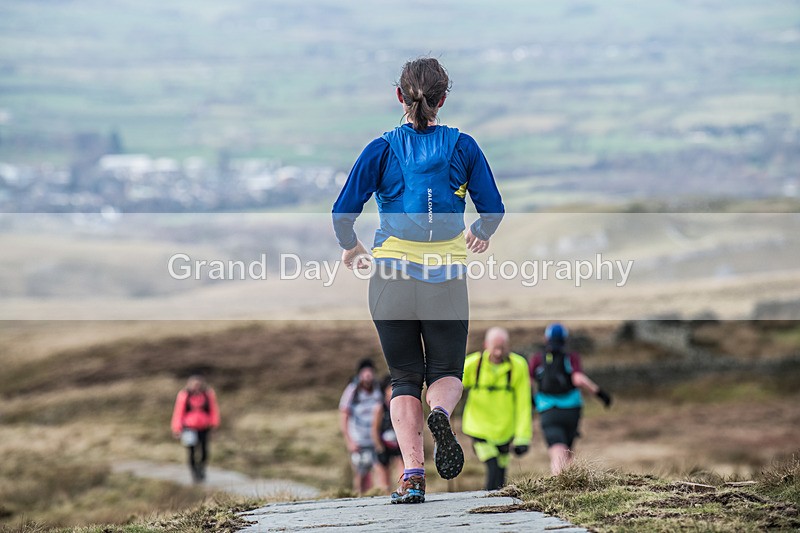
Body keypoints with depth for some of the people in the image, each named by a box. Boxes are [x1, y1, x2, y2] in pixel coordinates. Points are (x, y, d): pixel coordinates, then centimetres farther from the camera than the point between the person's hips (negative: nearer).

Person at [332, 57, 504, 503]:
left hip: (391, 276, 0)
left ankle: (413, 475, -6)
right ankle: (440, 412, -23)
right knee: (447, 372, 14)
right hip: (447, 278, 0)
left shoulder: (382, 149, -2)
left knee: (405, 379, 10)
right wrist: (480, 235, 25)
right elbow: (494, 209, 2)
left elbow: (344, 212, -7)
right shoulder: (462, 146, 0)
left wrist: (350, 248, 14)